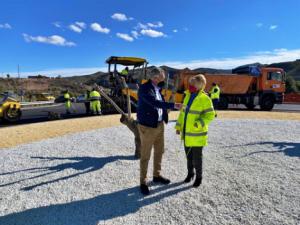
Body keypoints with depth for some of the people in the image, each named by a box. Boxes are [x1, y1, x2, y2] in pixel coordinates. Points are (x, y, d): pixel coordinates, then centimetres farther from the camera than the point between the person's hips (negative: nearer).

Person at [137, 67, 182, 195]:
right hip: (147, 126, -8)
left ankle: (156, 176, 37)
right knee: (145, 156, 3)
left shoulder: (158, 88, 10)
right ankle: (143, 182, 20)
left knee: (159, 151, 18)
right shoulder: (144, 88, -17)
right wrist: (173, 106, -30)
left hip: (159, 124, 8)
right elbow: (155, 103, -30)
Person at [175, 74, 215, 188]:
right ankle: (190, 173, 38)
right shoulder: (188, 96, 5)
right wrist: (178, 126, 11)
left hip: (197, 134, -6)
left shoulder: (205, 99, -15)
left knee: (196, 157, 5)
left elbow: (210, 115, -15)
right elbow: (183, 112, 11)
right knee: (188, 155, 18)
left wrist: (199, 124, -28)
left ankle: (198, 176, 27)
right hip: (187, 133, 6)